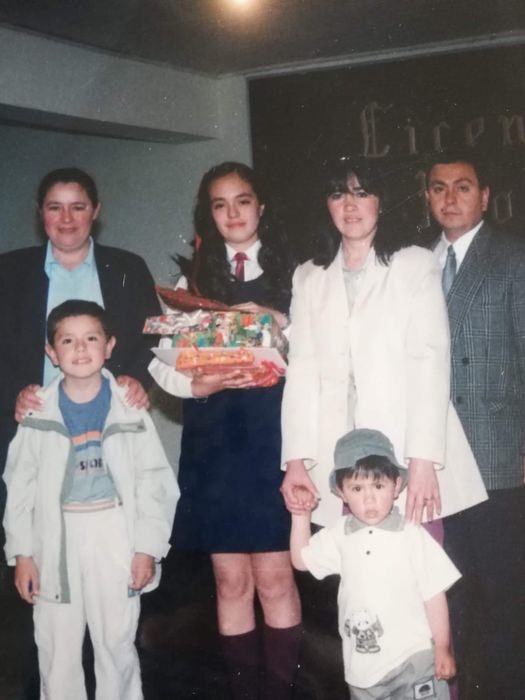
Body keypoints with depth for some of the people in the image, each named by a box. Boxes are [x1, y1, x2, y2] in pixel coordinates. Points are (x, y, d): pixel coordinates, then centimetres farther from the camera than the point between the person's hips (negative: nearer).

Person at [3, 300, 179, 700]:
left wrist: (148, 547, -8)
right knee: (57, 648, 11)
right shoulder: (38, 412, -3)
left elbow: (155, 481, -4)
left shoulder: (130, 408, -5)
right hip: (55, 544, 1)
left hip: (116, 543, -1)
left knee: (117, 643, 12)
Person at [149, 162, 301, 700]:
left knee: (274, 575, 0)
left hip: (272, 435, -2)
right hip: (213, 439, 2)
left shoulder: (294, 274, 5)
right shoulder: (192, 279, 10)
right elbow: (162, 360, 3)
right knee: (231, 579, 7)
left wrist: (277, 325, -16)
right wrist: (199, 385, -14)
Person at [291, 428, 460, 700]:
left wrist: (442, 649, -3)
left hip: (413, 660, -4)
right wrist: (300, 515, 2)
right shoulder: (339, 535, -1)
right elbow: (301, 559, 12)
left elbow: (434, 596, -7)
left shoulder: (413, 536, -13)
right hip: (362, 664, 4)